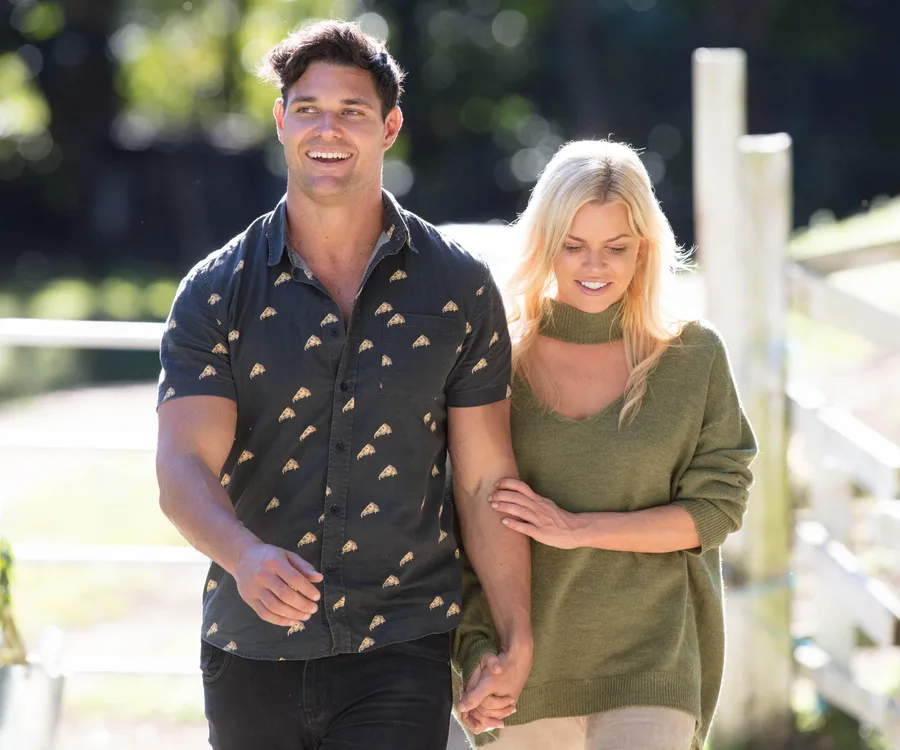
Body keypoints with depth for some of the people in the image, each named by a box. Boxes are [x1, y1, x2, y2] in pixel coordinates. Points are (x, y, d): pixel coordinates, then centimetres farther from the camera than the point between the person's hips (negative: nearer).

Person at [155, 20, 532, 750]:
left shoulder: (458, 289, 2)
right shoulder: (216, 293, 0)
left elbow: (485, 481, 5)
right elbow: (183, 466, -12)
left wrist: (517, 639, 1)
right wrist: (245, 555, -32)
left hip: (400, 655, -1)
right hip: (252, 655, 2)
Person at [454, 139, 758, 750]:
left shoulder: (694, 357, 1)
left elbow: (714, 510, -2)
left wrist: (576, 528, -11)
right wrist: (477, 652, -9)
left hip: (649, 669, -1)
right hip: (528, 670, 2)